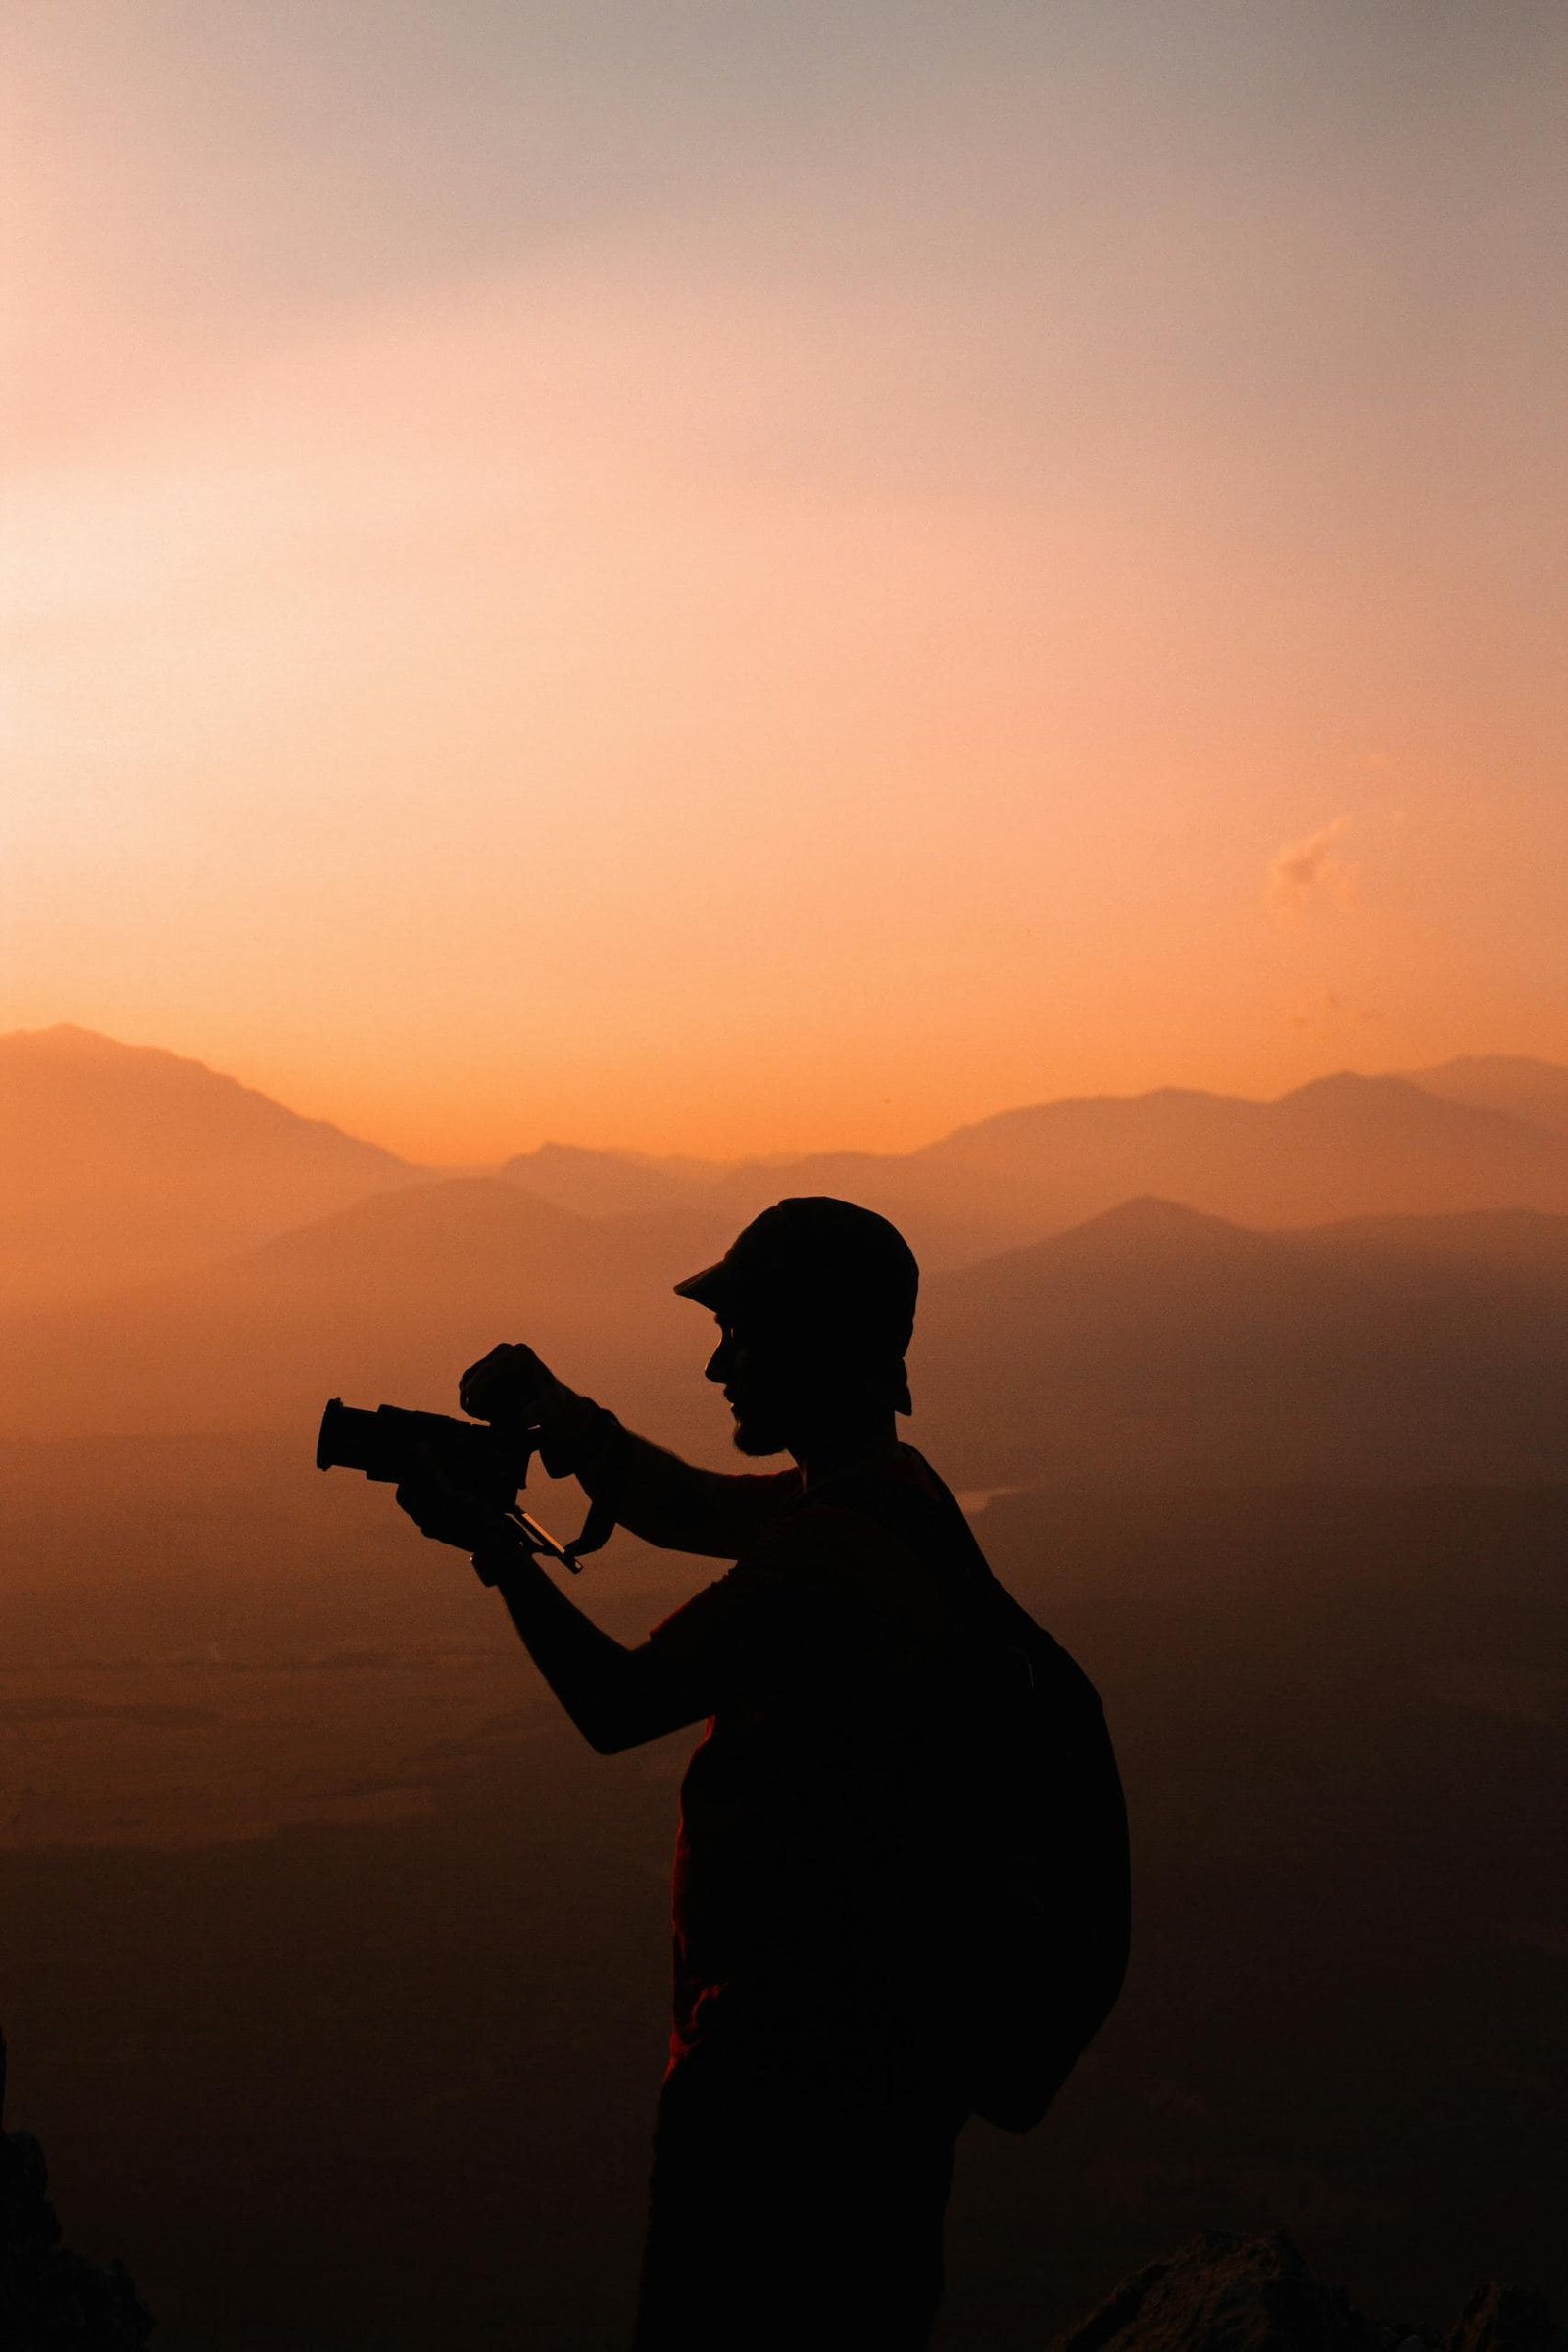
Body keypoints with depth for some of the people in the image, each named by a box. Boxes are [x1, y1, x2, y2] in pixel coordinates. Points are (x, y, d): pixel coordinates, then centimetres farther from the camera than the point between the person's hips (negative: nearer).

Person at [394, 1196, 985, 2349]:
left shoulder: (826, 1557, -25)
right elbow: (681, 1506, 19)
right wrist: (562, 1413, 3)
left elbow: (615, 1706, -18)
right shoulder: (897, 1492, 6)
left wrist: (491, 1540, -7)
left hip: (788, 2067, -10)